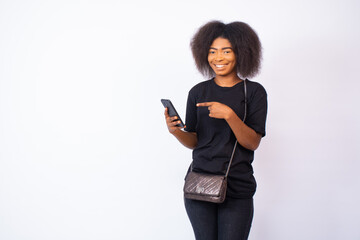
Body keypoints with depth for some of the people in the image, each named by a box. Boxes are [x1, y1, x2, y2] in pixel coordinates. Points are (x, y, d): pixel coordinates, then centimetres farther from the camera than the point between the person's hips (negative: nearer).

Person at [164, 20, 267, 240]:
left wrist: (229, 115, -21)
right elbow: (193, 141, 10)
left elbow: (253, 143, -7)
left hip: (237, 190, -2)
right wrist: (176, 131, -11)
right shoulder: (198, 92, 7)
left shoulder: (254, 92, 0)